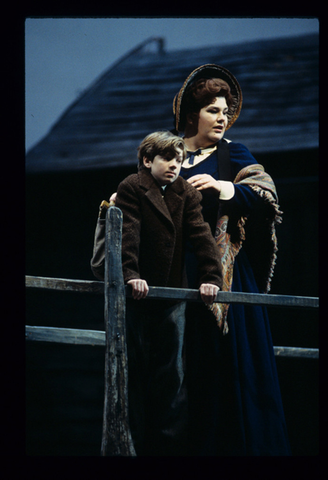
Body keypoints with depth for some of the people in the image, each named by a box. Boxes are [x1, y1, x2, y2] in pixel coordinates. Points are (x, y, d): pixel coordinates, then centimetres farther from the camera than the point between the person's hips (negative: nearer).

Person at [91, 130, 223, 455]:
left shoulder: (185, 194, 9)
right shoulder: (131, 188, -5)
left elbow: (201, 236, 0)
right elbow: (127, 233, -18)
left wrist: (211, 277, -12)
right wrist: (130, 274, -30)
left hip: (171, 296, 4)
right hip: (135, 294, -4)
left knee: (172, 374, 4)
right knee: (134, 371, 2)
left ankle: (171, 445, 8)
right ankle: (134, 444, 8)